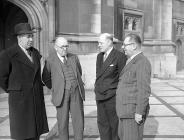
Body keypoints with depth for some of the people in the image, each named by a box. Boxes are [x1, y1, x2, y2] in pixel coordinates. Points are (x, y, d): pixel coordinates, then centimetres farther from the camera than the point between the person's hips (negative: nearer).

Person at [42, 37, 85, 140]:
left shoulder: (74, 58, 9)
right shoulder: (50, 60, -1)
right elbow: (46, 78, 12)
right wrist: (55, 88, 11)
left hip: (76, 92, 3)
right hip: (61, 94, -2)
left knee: (78, 120, 3)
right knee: (63, 121, 4)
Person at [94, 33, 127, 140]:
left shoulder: (120, 56, -11)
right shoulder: (99, 56, 11)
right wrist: (97, 91, 16)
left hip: (113, 98, -6)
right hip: (100, 97, 7)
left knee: (115, 125, 5)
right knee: (102, 123, 12)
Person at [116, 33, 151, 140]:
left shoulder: (142, 62, -18)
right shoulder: (133, 61, 14)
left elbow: (144, 90, -23)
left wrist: (139, 112, -23)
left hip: (135, 111, -10)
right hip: (127, 109, 10)